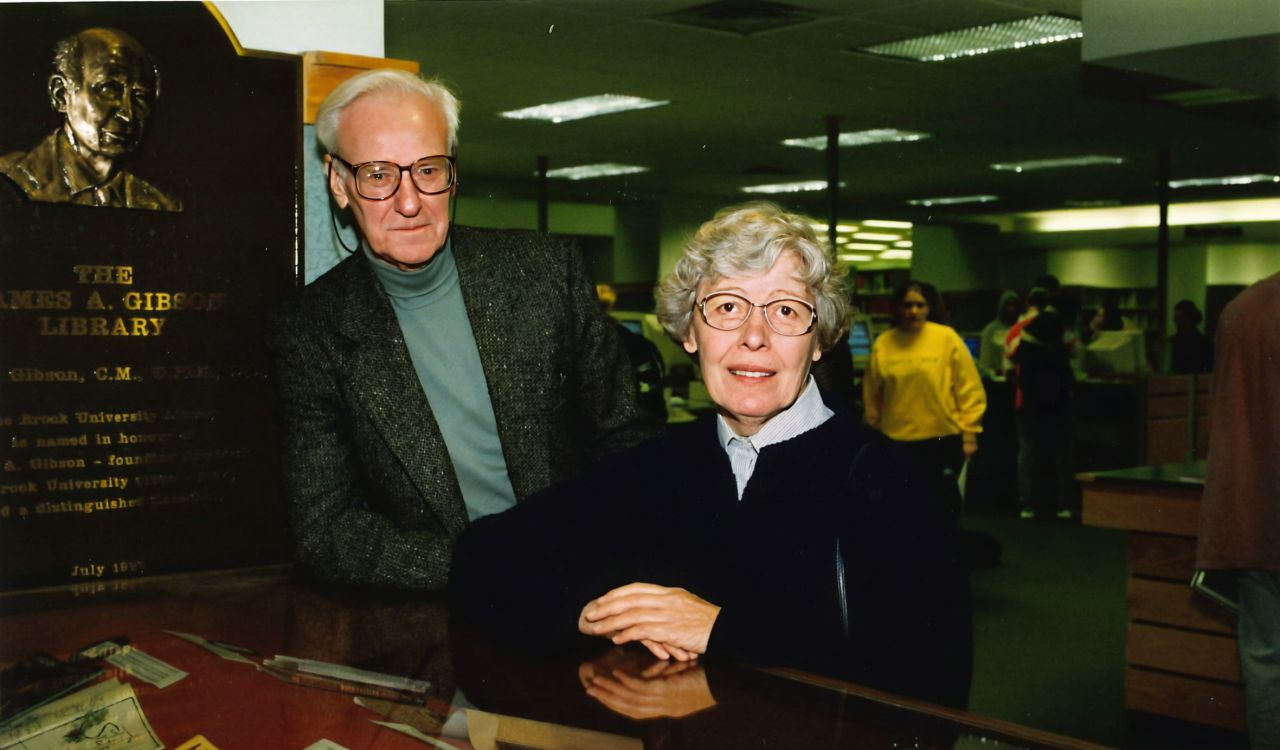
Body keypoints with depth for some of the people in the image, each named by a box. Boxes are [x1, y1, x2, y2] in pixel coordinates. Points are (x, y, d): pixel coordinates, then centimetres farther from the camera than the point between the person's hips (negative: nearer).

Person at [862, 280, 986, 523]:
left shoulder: (947, 338, -6)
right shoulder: (882, 344, 0)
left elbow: (969, 389, -4)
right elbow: (872, 396, 7)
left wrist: (969, 432, -6)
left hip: (944, 438, -2)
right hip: (897, 441, 2)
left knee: (944, 502, 7)